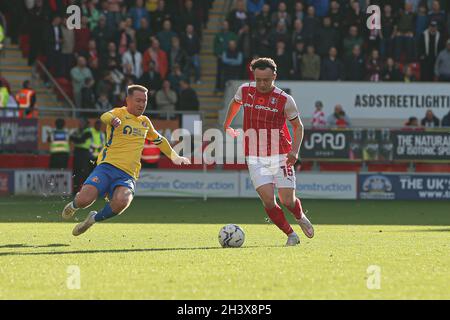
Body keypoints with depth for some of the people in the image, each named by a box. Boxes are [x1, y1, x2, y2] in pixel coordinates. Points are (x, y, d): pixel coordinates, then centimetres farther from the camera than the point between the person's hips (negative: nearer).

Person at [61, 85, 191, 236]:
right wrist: (112, 119, -46)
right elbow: (105, 117, -23)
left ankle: (94, 218, -1)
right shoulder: (120, 113, 3)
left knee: (122, 201, -32)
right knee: (84, 199, -23)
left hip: (128, 176, 3)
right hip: (107, 167, -3)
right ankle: (74, 205, 19)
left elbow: (159, 140, 42)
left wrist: (175, 157, 45)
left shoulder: (145, 122, 21)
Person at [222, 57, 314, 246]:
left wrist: (295, 151, -9)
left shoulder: (285, 100, -8)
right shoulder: (245, 91, 0)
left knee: (287, 201, -2)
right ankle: (291, 234, 5)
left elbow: (298, 126, 4)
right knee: (268, 199, -13)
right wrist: (226, 126, 36)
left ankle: (300, 217, 34)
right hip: (255, 158, 2)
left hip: (280, 155, -2)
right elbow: (235, 103, 24)